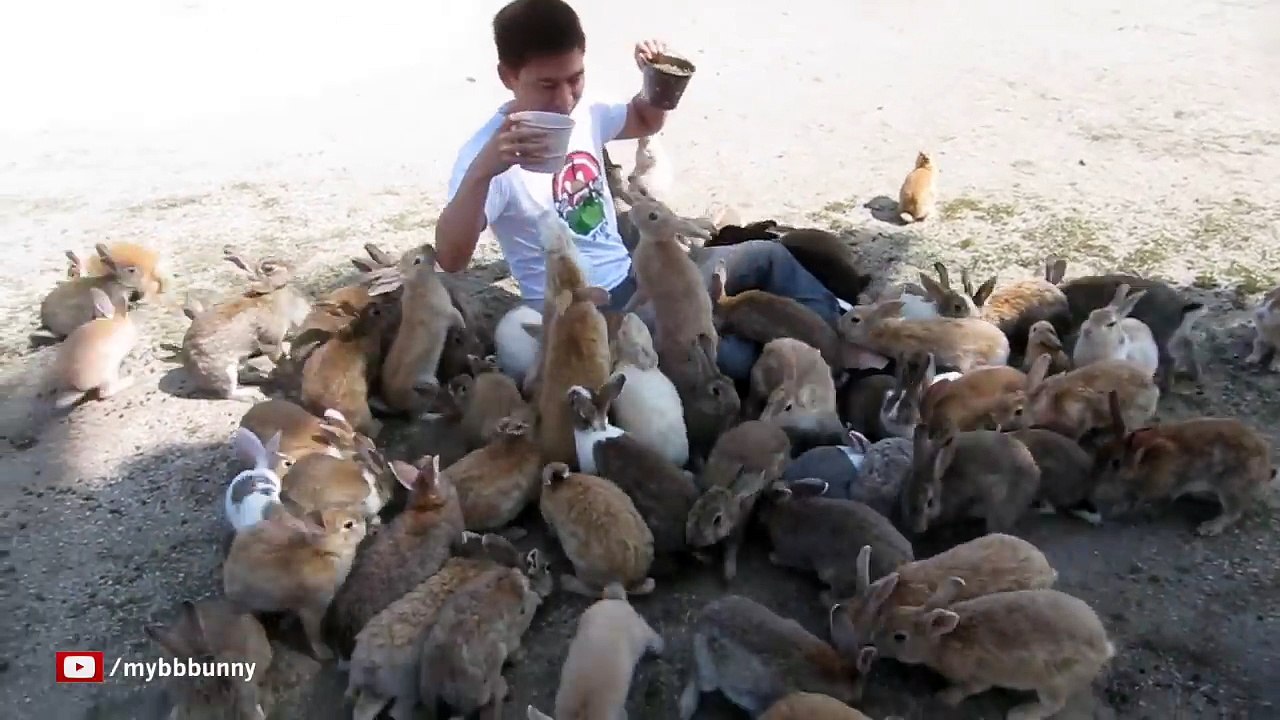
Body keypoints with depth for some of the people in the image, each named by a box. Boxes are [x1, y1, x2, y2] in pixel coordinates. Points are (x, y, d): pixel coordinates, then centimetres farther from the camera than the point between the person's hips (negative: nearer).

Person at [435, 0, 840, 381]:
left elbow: (645, 122, 24)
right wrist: (481, 172, -47)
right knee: (731, 359, -23)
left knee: (767, 257, 7)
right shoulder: (490, 151, -20)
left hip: (633, 276, 8)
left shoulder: (584, 114, 1)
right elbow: (450, 260, -32)